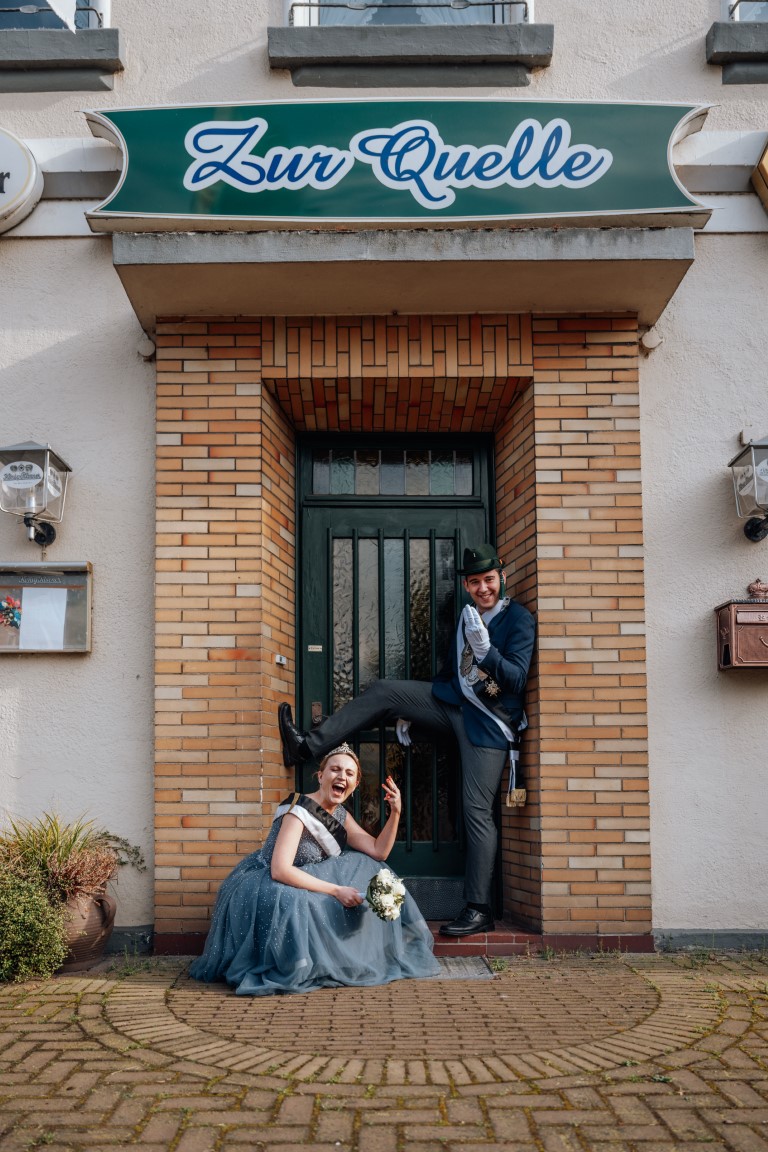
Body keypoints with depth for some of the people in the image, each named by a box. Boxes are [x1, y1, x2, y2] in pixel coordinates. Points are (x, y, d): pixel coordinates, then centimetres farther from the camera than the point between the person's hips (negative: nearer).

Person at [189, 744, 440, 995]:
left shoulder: (340, 815, 4)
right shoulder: (299, 811, -23)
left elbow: (379, 852, 4)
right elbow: (280, 871, -32)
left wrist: (395, 812, -9)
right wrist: (336, 891, -31)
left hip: (301, 884, 9)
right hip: (263, 887, -9)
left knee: (365, 869, 2)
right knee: (292, 903, -41)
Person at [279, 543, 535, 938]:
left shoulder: (519, 619, -11)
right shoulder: (467, 615, 12)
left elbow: (517, 679, -20)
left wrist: (486, 650, -36)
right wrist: (410, 711, 19)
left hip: (489, 721, -7)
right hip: (452, 703, 7)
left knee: (477, 811, -9)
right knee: (381, 692, -7)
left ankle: (479, 910, -2)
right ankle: (306, 745, -5)